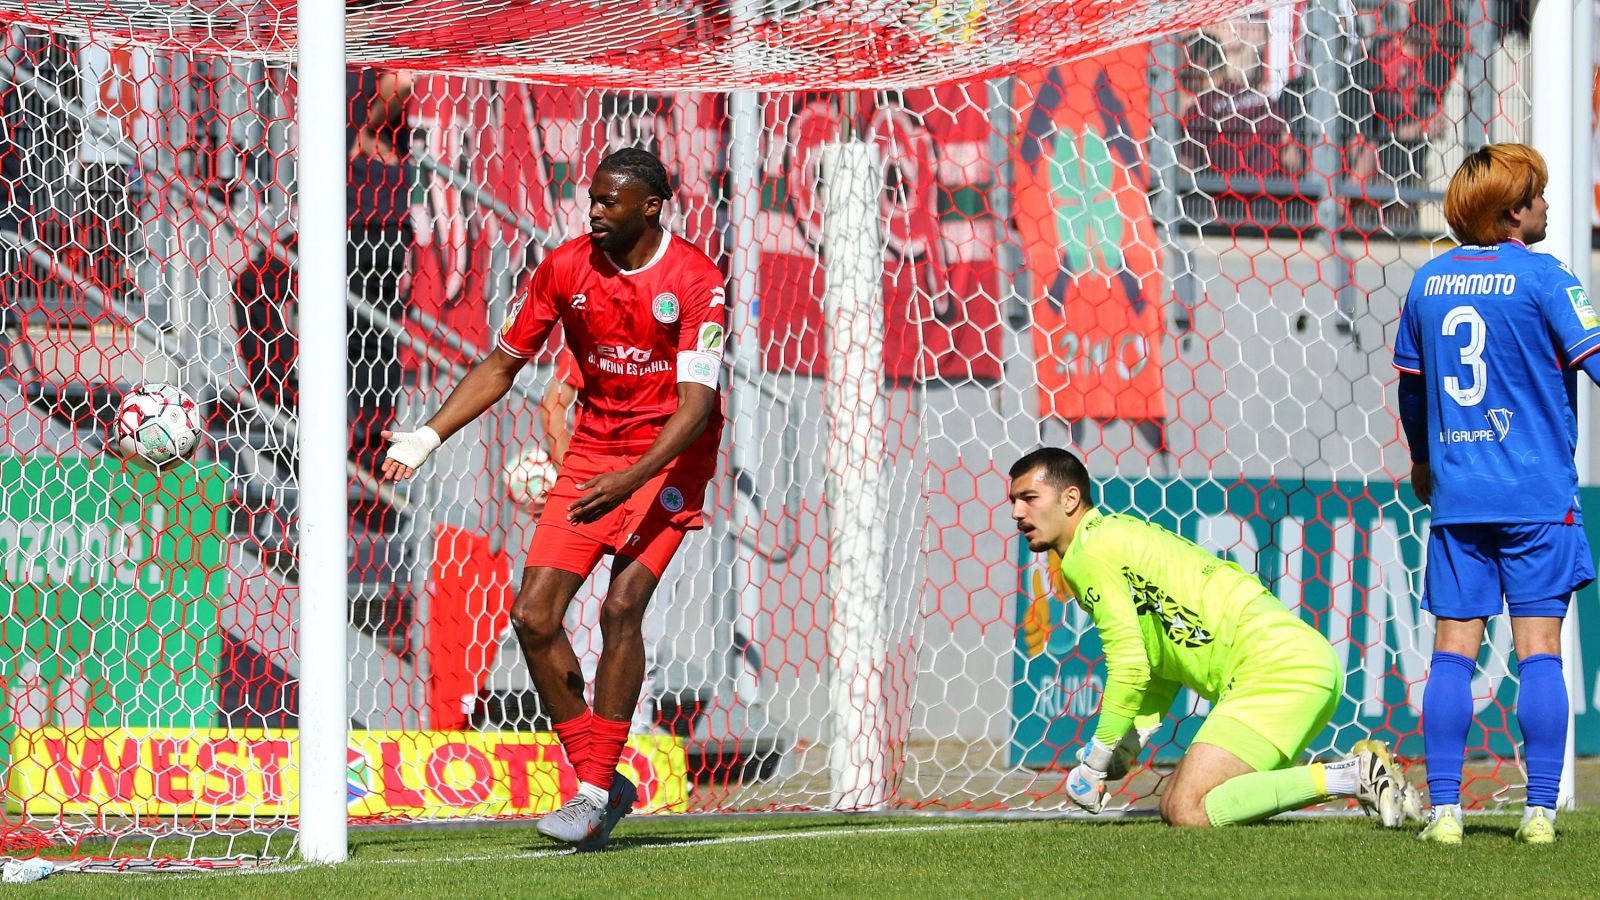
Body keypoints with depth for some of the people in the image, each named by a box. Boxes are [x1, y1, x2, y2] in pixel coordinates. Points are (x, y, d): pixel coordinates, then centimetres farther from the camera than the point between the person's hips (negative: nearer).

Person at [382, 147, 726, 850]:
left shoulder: (694, 280, -15)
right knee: (533, 614, -8)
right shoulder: (565, 267, -1)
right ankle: (599, 779, 4)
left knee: (622, 605, -21)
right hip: (593, 446, 5)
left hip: (670, 457, -5)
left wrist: (631, 479, -35)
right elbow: (503, 363, 10)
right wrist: (428, 436, -1)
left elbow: (697, 401, -22)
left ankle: (594, 792, -14)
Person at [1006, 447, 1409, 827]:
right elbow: (1159, 665, 26)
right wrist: (1120, 754, 15)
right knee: (1175, 806, 11)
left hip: (1276, 667, -10)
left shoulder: (1091, 553, -6)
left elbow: (1130, 669, -11)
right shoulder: (1116, 535, 25)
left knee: (1188, 812, -18)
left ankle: (1350, 777, -14)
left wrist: (1095, 763, -1)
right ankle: (1361, 771, 10)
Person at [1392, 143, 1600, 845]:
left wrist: (1422, 462, 35)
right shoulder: (1542, 277, -8)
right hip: (1537, 494, -4)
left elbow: (1409, 385, 19)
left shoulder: (1428, 281, 8)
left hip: (1455, 496, 4)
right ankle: (1540, 809, -6)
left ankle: (1444, 807, -2)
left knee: (1453, 650, 4)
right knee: (1539, 648, -2)